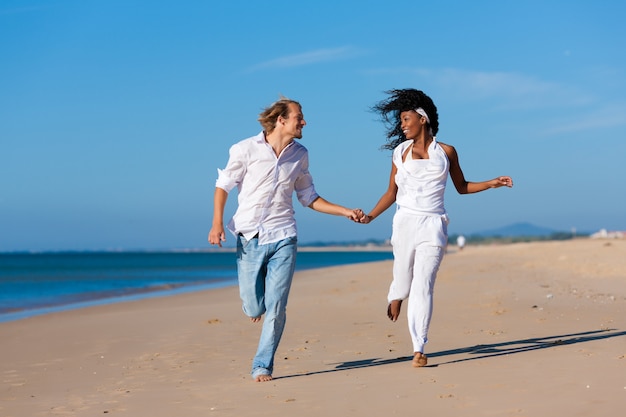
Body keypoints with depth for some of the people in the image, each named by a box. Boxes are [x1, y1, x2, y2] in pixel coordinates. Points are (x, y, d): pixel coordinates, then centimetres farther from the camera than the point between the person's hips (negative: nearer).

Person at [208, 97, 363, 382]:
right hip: (250, 238, -2)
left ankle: (262, 366, 6)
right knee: (253, 308, -1)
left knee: (276, 308, -6)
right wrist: (217, 222, -11)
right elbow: (223, 185, 2)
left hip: (283, 239, 2)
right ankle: (256, 303, 36)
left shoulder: (299, 154, 8)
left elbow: (309, 198, 17)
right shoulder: (246, 149, -4)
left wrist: (346, 212, 9)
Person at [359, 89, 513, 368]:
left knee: (423, 287, -10)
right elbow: (392, 192, 11)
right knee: (403, 280, 6)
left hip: (433, 226, -1)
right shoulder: (401, 152, 8)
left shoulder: (446, 152, 8)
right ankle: (395, 298, 43)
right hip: (405, 222, 1)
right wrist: (371, 216, -2)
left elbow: (462, 187, 18)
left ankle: (419, 350, -11)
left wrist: (492, 183, 6)